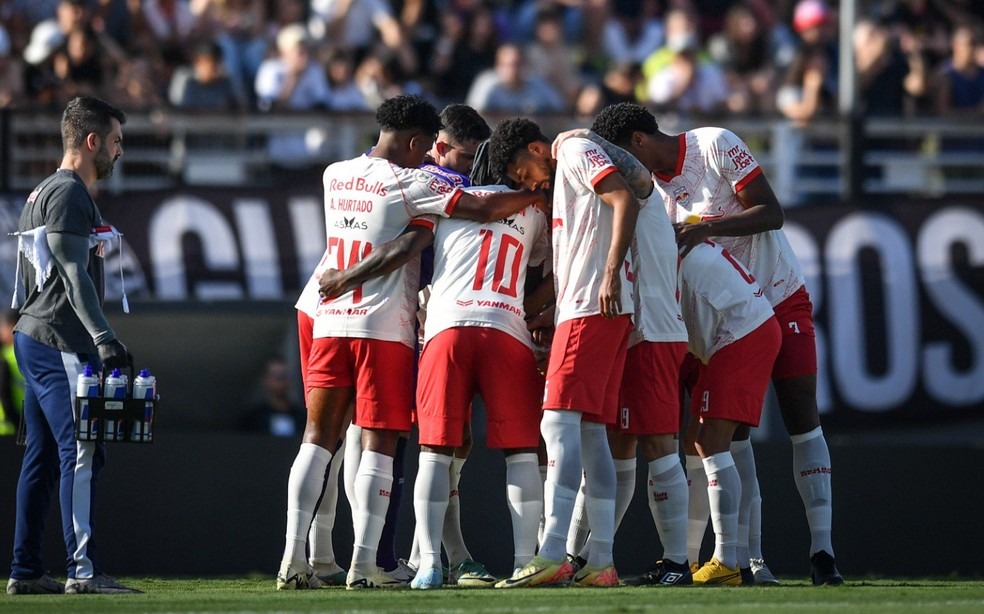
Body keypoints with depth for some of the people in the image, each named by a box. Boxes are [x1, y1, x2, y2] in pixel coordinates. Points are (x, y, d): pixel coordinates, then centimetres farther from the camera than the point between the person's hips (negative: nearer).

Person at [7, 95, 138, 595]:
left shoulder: (41, 193, 21)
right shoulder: (69, 193, -11)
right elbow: (74, 274, -19)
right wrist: (104, 338, -24)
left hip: (33, 337, 11)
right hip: (61, 342, -11)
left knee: (42, 455, 10)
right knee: (80, 451, -13)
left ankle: (24, 571, 11)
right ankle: (83, 569, -17)